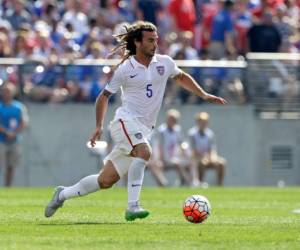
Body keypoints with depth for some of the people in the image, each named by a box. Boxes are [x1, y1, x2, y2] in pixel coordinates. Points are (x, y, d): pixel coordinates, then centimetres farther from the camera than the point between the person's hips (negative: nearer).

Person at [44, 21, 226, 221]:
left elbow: (182, 77, 30)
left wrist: (204, 95, 22)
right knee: (144, 152, -35)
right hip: (127, 121, -5)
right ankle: (133, 207, -36)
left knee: (106, 181, 5)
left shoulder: (164, 63, 9)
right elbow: (104, 96, 7)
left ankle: (63, 194, 24)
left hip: (144, 129, 5)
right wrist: (99, 127, -1)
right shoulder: (125, 69, -3)